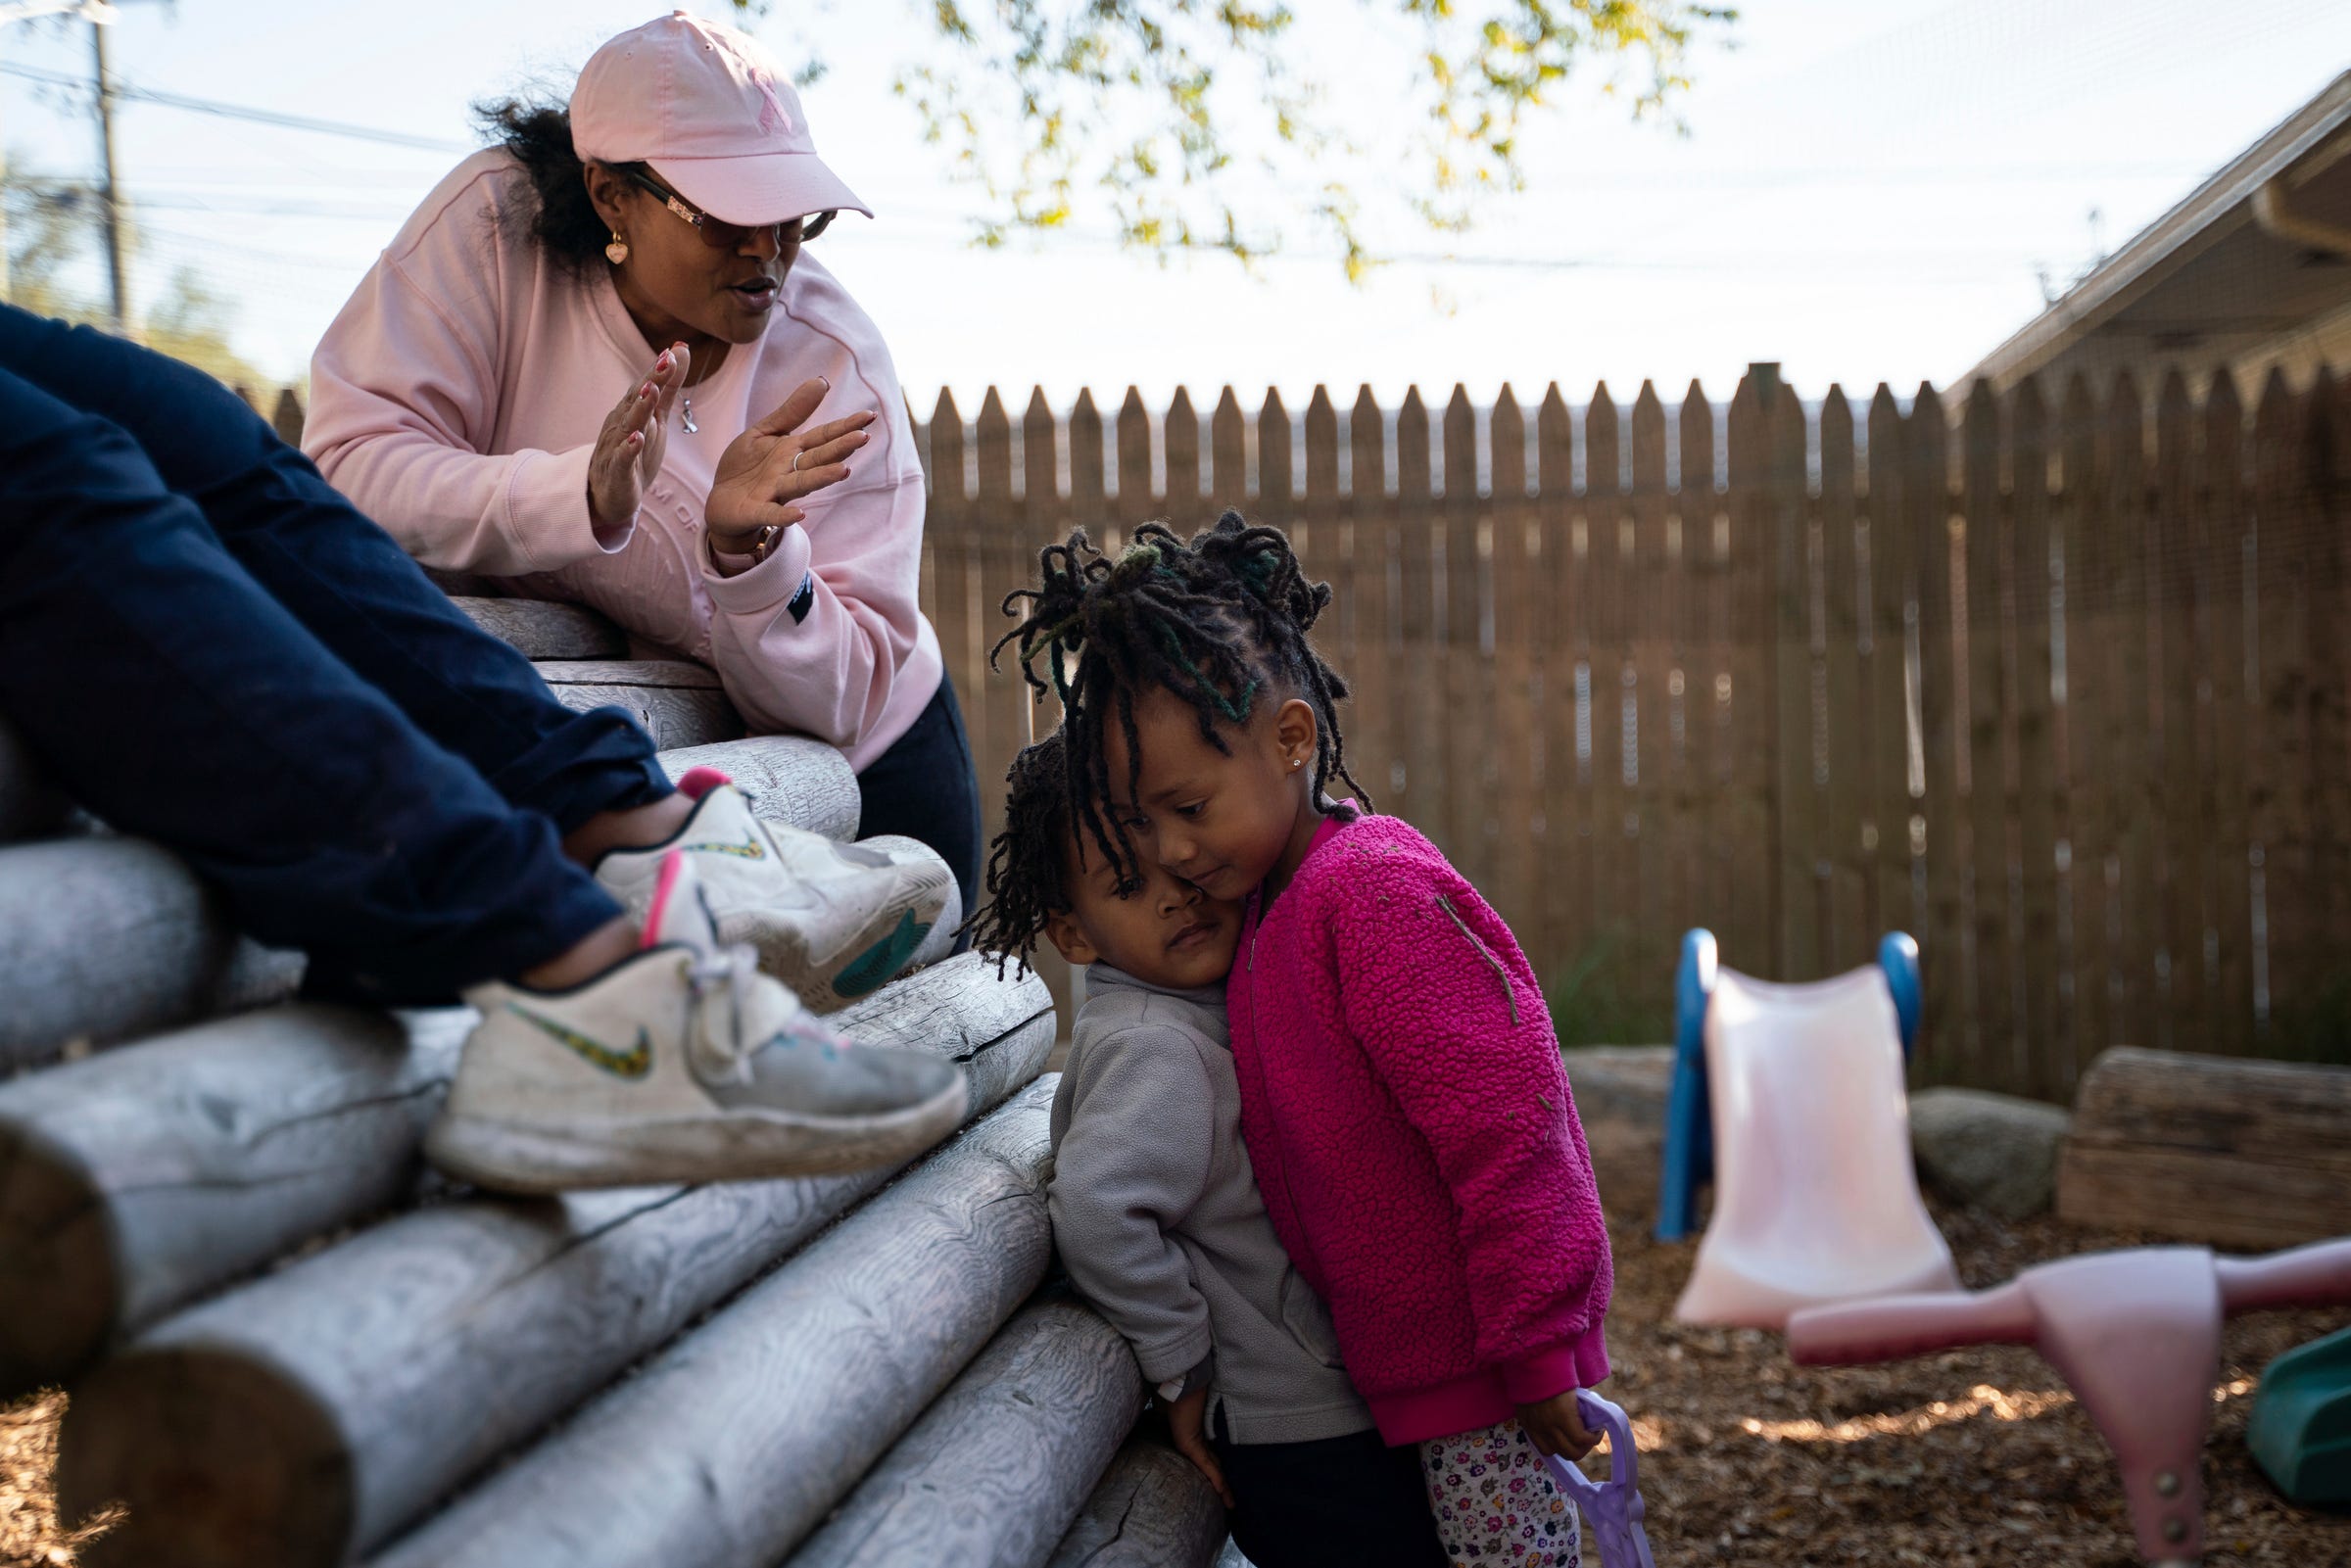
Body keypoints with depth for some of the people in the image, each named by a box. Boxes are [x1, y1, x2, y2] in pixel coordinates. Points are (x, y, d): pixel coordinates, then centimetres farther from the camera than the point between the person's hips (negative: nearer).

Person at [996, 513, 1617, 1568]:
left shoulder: (1381, 900, -21)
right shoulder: (1274, 896, 8)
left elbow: (1504, 1132, -23)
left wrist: (1537, 1350, -19)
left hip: (1481, 1355, -9)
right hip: (1410, 1355, 9)